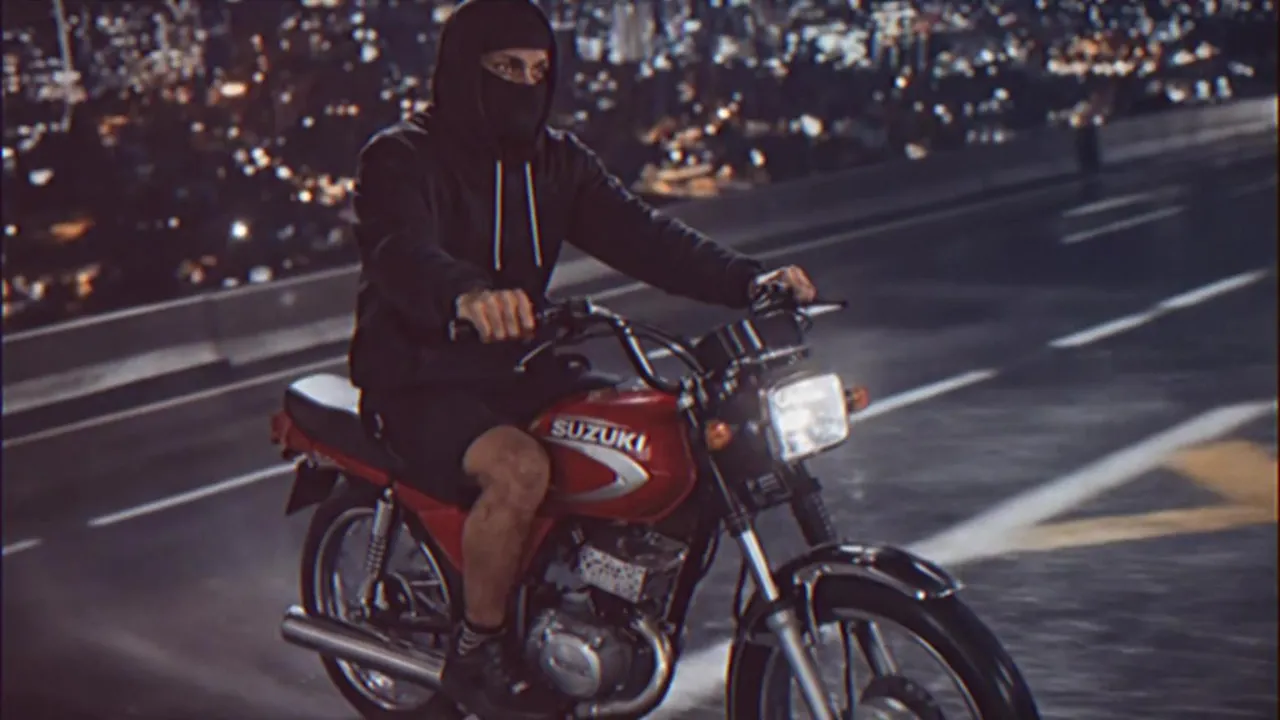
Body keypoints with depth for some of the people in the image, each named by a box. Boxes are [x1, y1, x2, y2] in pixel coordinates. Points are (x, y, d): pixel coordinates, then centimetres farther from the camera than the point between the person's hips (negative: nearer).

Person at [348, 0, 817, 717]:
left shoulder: (556, 160, 10)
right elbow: (401, 253, -31)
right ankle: (477, 651, -12)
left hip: (521, 370, 7)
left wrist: (746, 278, -21)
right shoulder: (402, 158, -10)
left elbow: (636, 233, -3)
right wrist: (465, 294, -55)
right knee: (519, 469, -34)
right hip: (420, 383, -7)